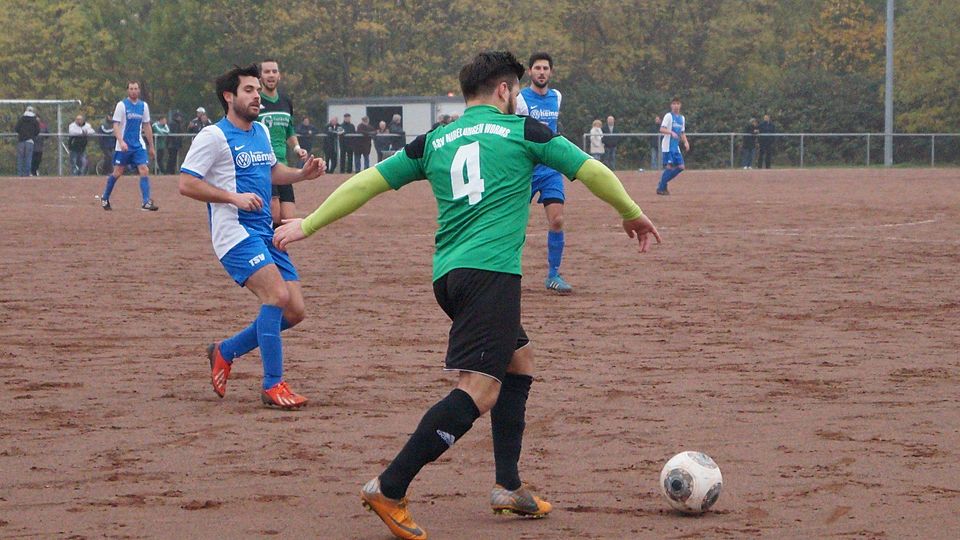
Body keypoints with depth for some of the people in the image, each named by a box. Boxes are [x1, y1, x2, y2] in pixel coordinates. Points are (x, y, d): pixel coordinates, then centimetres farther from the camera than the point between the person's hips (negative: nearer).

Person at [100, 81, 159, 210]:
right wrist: (121, 141, -24)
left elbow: (147, 127, 14)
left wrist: (151, 147, 14)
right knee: (117, 173, 3)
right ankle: (105, 198, 22)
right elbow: (116, 125, -10)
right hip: (124, 146, -4)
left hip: (139, 145, 4)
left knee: (144, 171, -11)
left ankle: (146, 202, -14)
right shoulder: (122, 105, -5)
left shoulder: (144, 106, 8)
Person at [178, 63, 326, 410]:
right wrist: (233, 197, -19)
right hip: (235, 234, -8)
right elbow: (186, 184, -11)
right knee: (277, 295, -24)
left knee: (294, 310, 3)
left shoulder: (261, 132, 17)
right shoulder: (213, 136, -7)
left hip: (265, 234, 8)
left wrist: (302, 173, 14)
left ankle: (225, 352, 21)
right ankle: (273, 386, -17)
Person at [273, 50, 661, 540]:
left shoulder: (433, 142, 17)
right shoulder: (522, 131, 6)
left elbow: (367, 182, 16)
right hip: (490, 271, -7)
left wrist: (308, 224, 22)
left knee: (519, 362, 23)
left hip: (448, 274, 7)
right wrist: (633, 215, 26)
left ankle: (508, 486, 20)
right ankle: (389, 489, -22)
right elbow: (591, 170, 11)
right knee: (479, 390, -13)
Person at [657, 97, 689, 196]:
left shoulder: (682, 118, 16)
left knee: (681, 167, 2)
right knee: (669, 166, -13)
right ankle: (661, 188, -4)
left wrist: (686, 142, 7)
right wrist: (671, 132, -32)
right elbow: (662, 129, -15)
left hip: (676, 147, 8)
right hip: (668, 146, -8)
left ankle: (663, 183, 12)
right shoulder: (668, 116, -6)